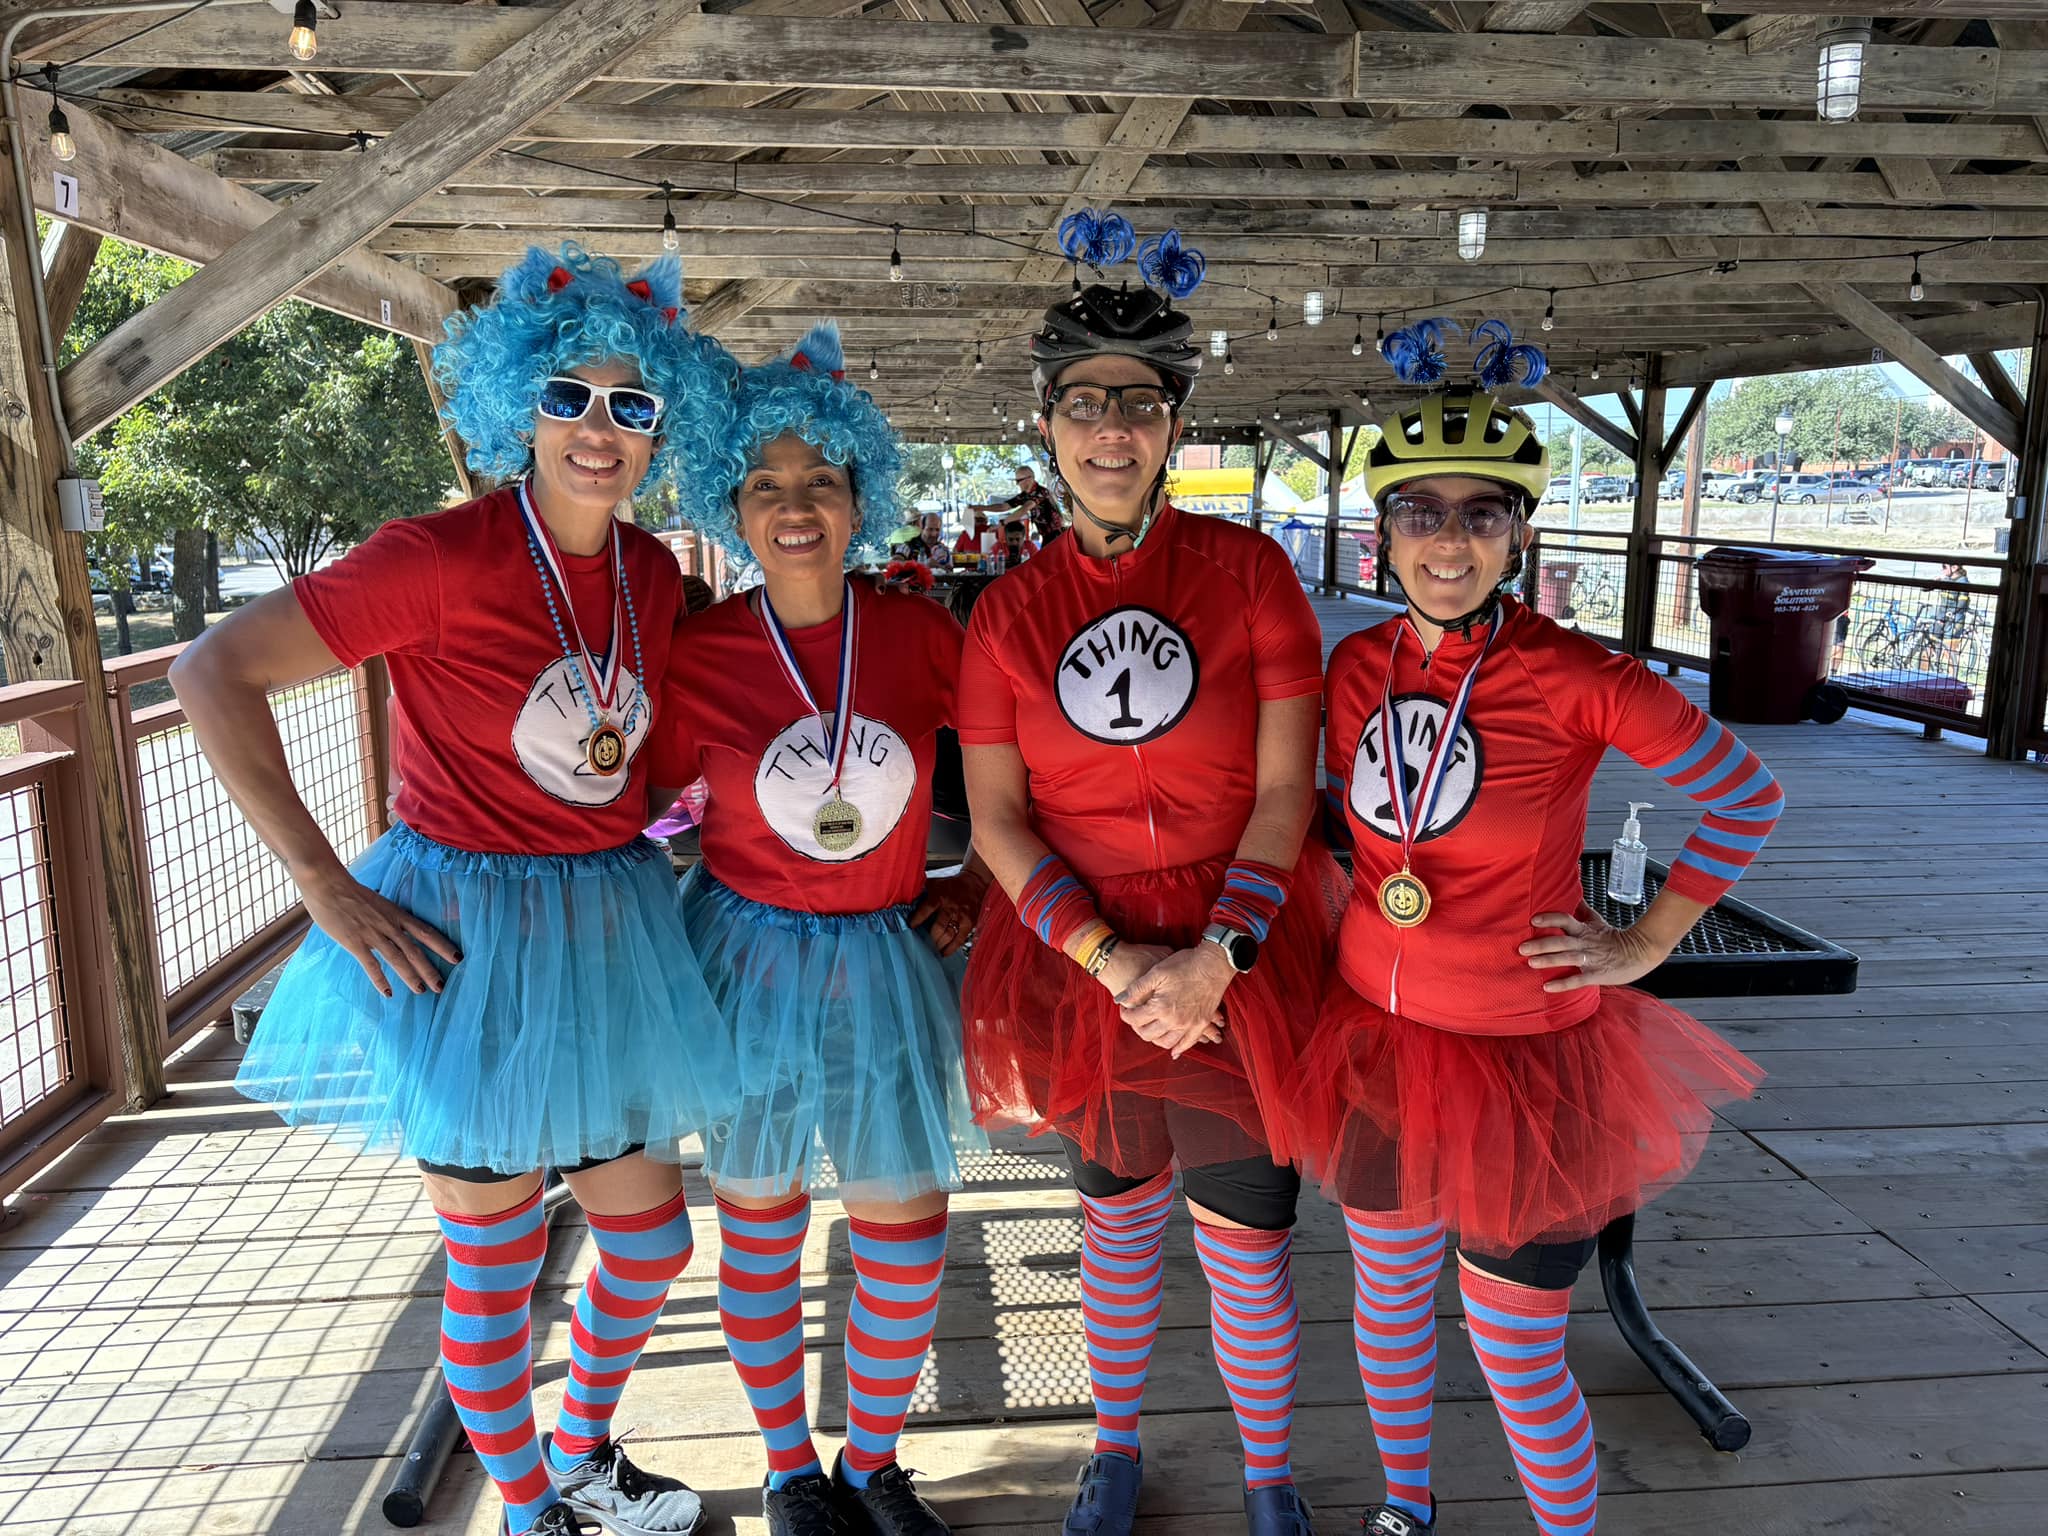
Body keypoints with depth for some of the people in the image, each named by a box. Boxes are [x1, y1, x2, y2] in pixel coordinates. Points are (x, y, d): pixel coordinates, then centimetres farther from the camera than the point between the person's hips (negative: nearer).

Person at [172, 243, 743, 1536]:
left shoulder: (654, 574, 2)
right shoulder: (443, 557, -17)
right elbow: (216, 673, -17)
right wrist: (326, 886, -19)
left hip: (608, 930, 6)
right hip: (465, 941, -6)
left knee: (650, 1236, 17)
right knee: (498, 1264, 10)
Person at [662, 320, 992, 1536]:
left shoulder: (923, 635, -7)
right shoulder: (698, 656, -10)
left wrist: (977, 885, 0)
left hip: (888, 961, 1)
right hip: (750, 959, -1)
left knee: (909, 1231, 9)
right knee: (762, 1228, 14)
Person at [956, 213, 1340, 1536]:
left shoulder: (1249, 571, -6)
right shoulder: (1009, 610, -1)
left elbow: (1284, 789, -9)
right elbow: (996, 818, -4)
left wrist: (1213, 958, -17)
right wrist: (1109, 958, -15)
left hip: (1244, 963, -1)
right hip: (1081, 963, 2)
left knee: (1248, 1250, 9)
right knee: (1119, 1219, 20)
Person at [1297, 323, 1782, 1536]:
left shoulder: (1578, 680, -18)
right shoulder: (1355, 665, -4)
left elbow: (1748, 799, -7)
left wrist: (1645, 944, -7)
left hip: (1527, 1061, -4)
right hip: (1377, 1039, 5)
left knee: (1518, 1359, 8)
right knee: (1390, 1300, 23)